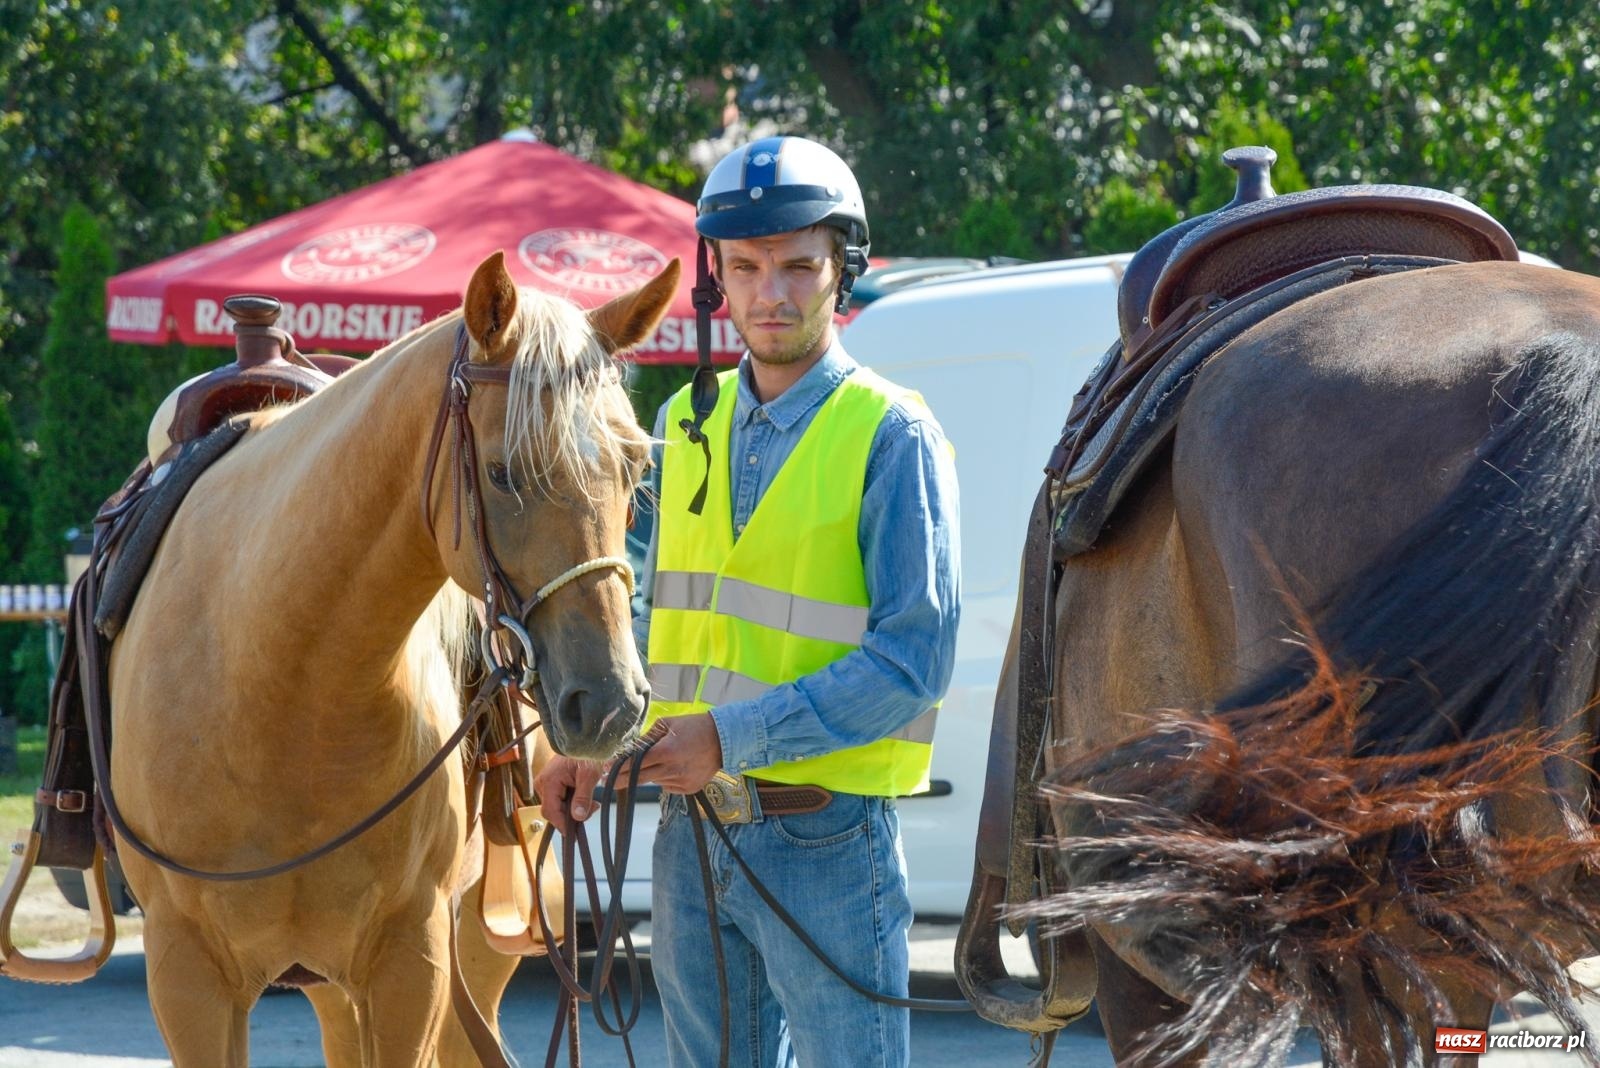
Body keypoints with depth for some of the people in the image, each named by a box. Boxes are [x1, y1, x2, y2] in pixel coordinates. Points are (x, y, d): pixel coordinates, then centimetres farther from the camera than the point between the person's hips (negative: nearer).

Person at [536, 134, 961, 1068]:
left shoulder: (892, 436, -9)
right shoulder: (688, 425, 10)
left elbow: (914, 659, -16)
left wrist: (734, 736, -19)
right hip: (692, 829, 6)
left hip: (824, 838, -6)